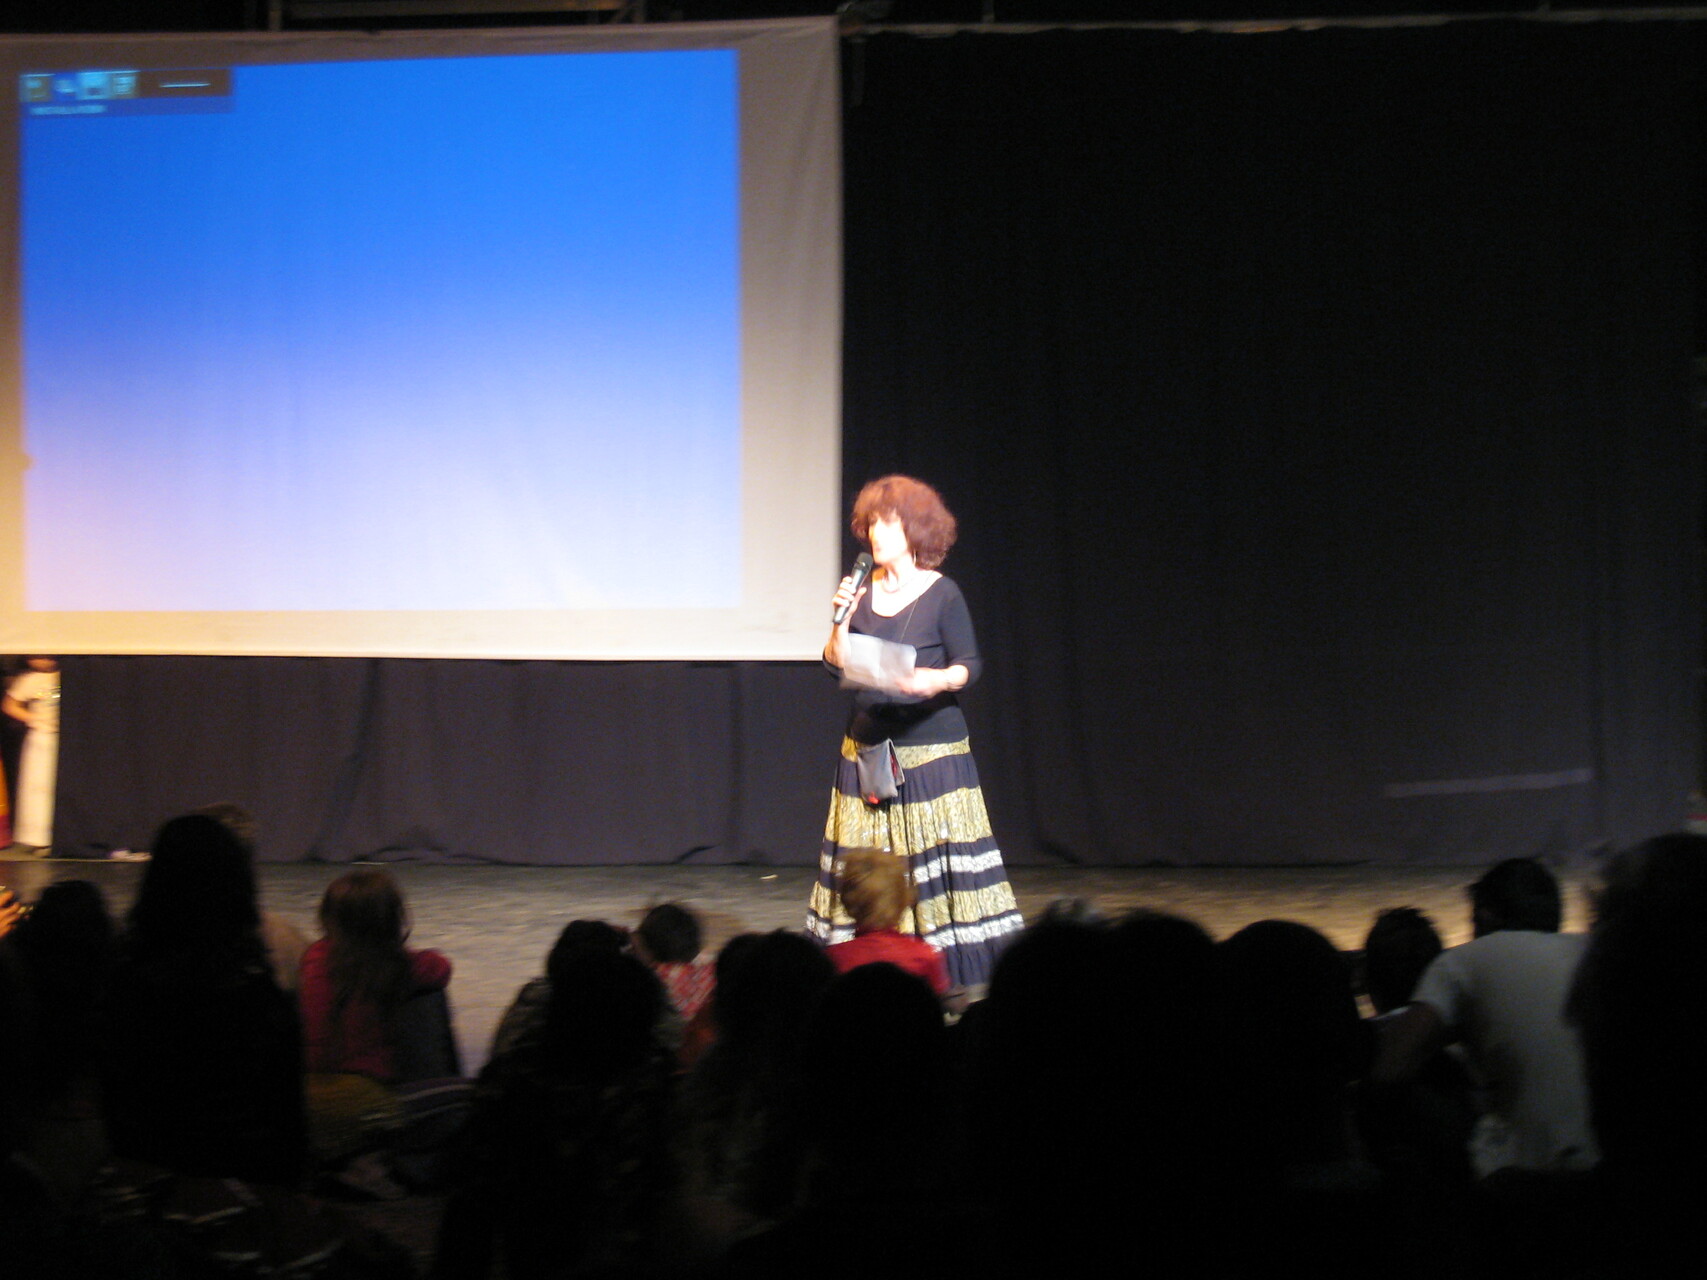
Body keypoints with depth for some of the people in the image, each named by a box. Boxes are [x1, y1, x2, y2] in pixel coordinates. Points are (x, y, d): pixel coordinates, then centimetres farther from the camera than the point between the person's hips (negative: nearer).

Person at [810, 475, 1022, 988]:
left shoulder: (941, 594, -4)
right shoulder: (862, 591, 9)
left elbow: (970, 665, -6)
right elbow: (837, 663, 6)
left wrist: (937, 681, -25)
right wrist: (842, 620, -10)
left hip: (929, 744, -5)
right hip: (867, 746, 5)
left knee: (934, 856, -8)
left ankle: (954, 973, -4)